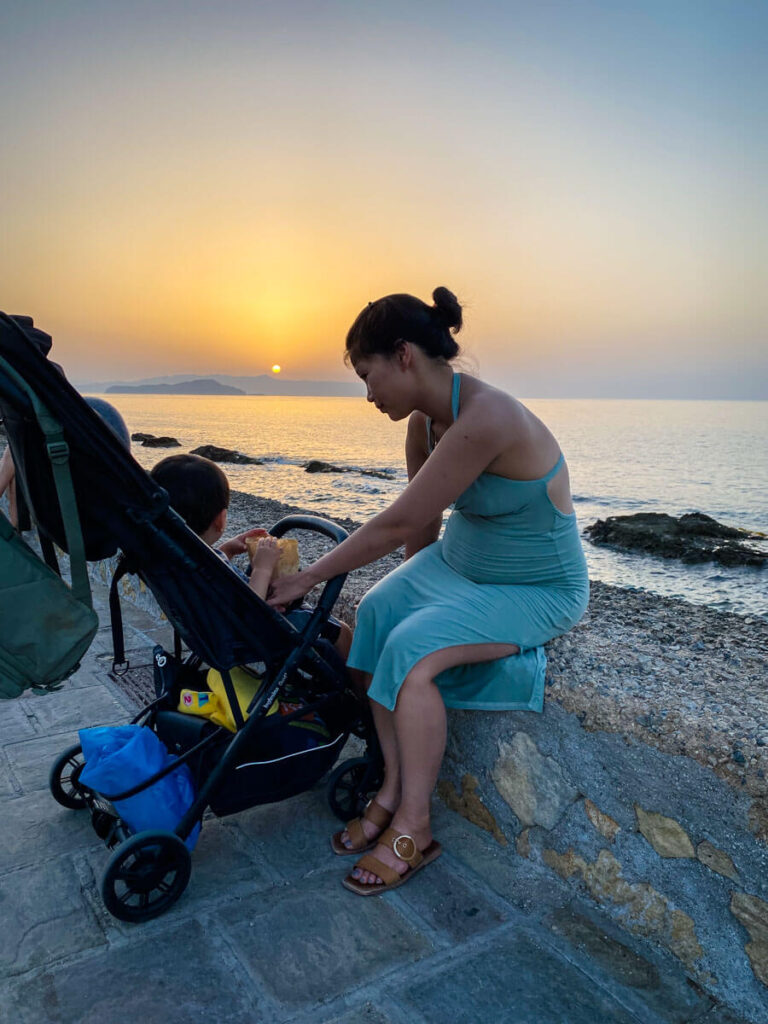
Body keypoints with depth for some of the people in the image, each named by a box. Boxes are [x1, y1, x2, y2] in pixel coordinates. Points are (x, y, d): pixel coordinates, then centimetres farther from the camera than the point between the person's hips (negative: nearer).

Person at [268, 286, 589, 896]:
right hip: (457, 562, 8)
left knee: (413, 650, -25)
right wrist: (415, 589, 10)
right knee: (377, 614, -15)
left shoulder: (485, 420, -31)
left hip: (538, 589, -8)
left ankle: (414, 829, -8)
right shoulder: (424, 422, -3)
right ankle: (395, 789, -3)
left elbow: (399, 524, -29)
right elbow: (421, 525, 8)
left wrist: (307, 579, -20)